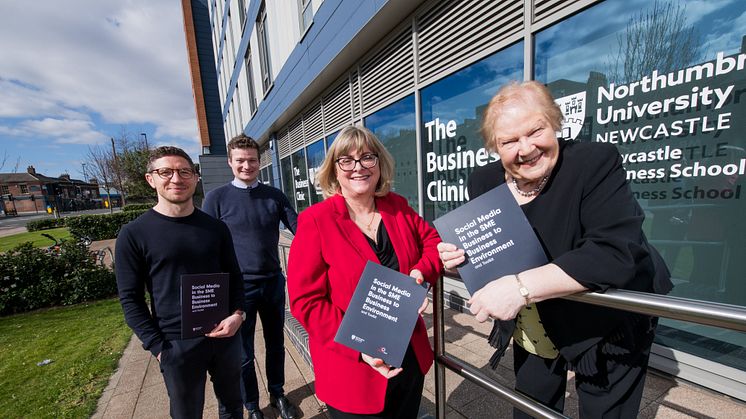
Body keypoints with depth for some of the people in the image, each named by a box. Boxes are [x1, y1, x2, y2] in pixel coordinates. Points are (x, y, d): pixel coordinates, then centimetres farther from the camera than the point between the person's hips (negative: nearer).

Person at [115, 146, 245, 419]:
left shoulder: (215, 227, -1)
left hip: (225, 335, 3)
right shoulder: (134, 234, -8)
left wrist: (237, 313, -9)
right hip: (177, 345, -2)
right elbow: (130, 299, -5)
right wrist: (158, 347, -9)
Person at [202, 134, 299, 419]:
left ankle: (277, 395, 44)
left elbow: (299, 229, -1)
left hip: (274, 282, 2)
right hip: (239, 287, -2)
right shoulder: (216, 198, -5)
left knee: (275, 344, 20)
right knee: (243, 353, 15)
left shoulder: (274, 196, 0)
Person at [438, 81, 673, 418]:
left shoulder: (596, 163, -22)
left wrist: (521, 287, -42)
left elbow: (617, 253, -35)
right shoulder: (484, 182, -10)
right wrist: (460, 259, -22)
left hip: (608, 330, -3)